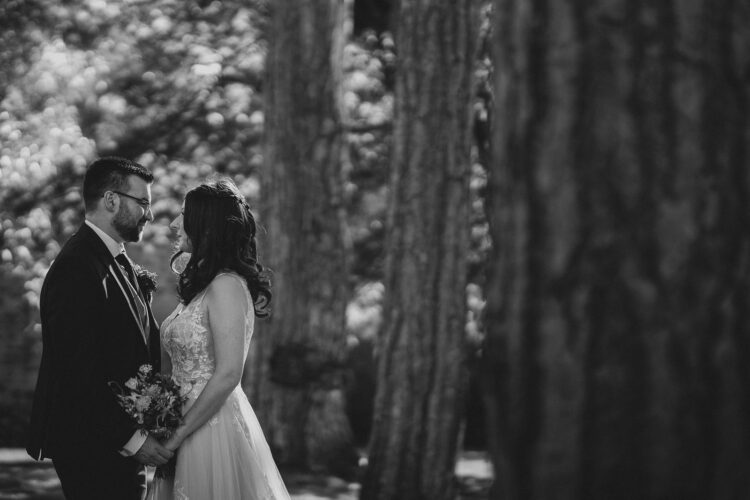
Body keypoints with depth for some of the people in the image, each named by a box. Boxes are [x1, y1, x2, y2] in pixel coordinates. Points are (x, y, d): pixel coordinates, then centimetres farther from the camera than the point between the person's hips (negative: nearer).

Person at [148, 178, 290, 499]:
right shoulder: (201, 286, 12)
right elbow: (173, 363, 13)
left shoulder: (226, 286, -15)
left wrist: (176, 436, -17)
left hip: (213, 431, -8)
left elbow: (227, 374, -21)